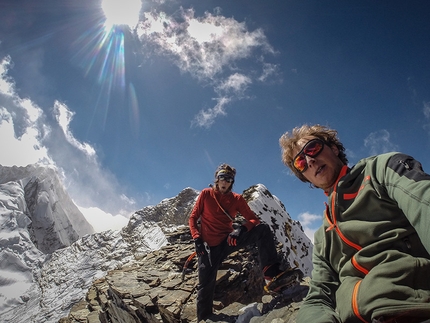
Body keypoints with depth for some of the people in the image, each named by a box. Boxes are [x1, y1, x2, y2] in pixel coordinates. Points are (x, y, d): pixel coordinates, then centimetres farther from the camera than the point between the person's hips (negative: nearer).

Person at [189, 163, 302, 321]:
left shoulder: (237, 199, 3)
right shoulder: (206, 194, 0)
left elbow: (253, 219, -3)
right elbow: (193, 217, 2)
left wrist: (241, 229, -24)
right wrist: (197, 239, -12)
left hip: (229, 239, 2)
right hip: (210, 245, -1)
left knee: (263, 229, -18)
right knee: (205, 285, -1)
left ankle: (272, 274, -27)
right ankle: (203, 318, 23)